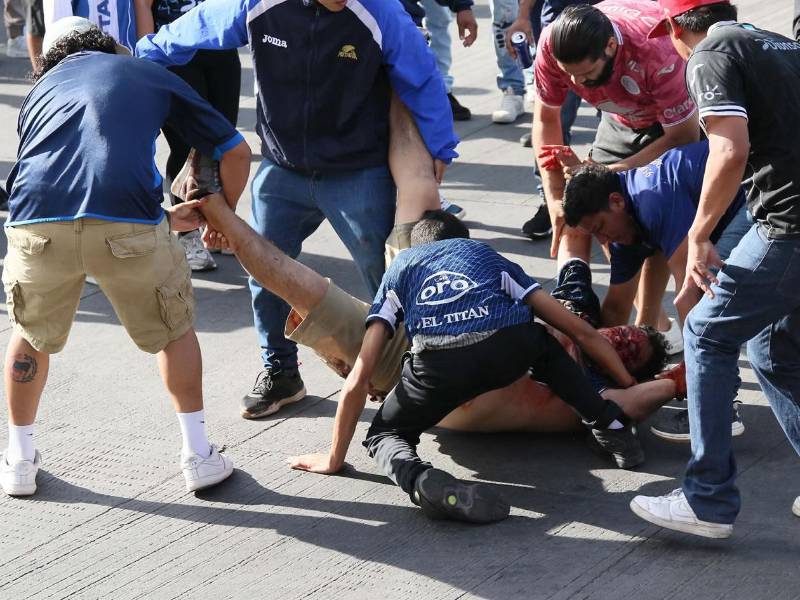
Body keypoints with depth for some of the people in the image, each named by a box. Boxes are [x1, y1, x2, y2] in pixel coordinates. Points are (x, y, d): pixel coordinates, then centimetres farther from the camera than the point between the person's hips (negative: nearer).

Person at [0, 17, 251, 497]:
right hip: (126, 222, -2)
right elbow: (237, 153, 27)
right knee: (174, 330, 24)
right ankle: (199, 455, 28)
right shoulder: (150, 75, 26)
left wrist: (165, 219, 44)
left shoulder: (41, 90, 32)